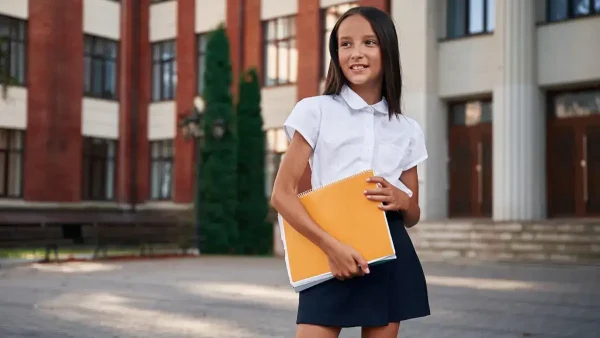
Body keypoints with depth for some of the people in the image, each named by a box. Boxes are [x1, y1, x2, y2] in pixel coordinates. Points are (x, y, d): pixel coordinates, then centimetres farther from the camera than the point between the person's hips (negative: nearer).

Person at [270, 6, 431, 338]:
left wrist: (401, 200, -7)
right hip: (330, 253, -3)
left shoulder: (407, 129, 11)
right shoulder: (315, 111, 1)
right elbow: (282, 193, -4)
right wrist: (330, 245, -17)